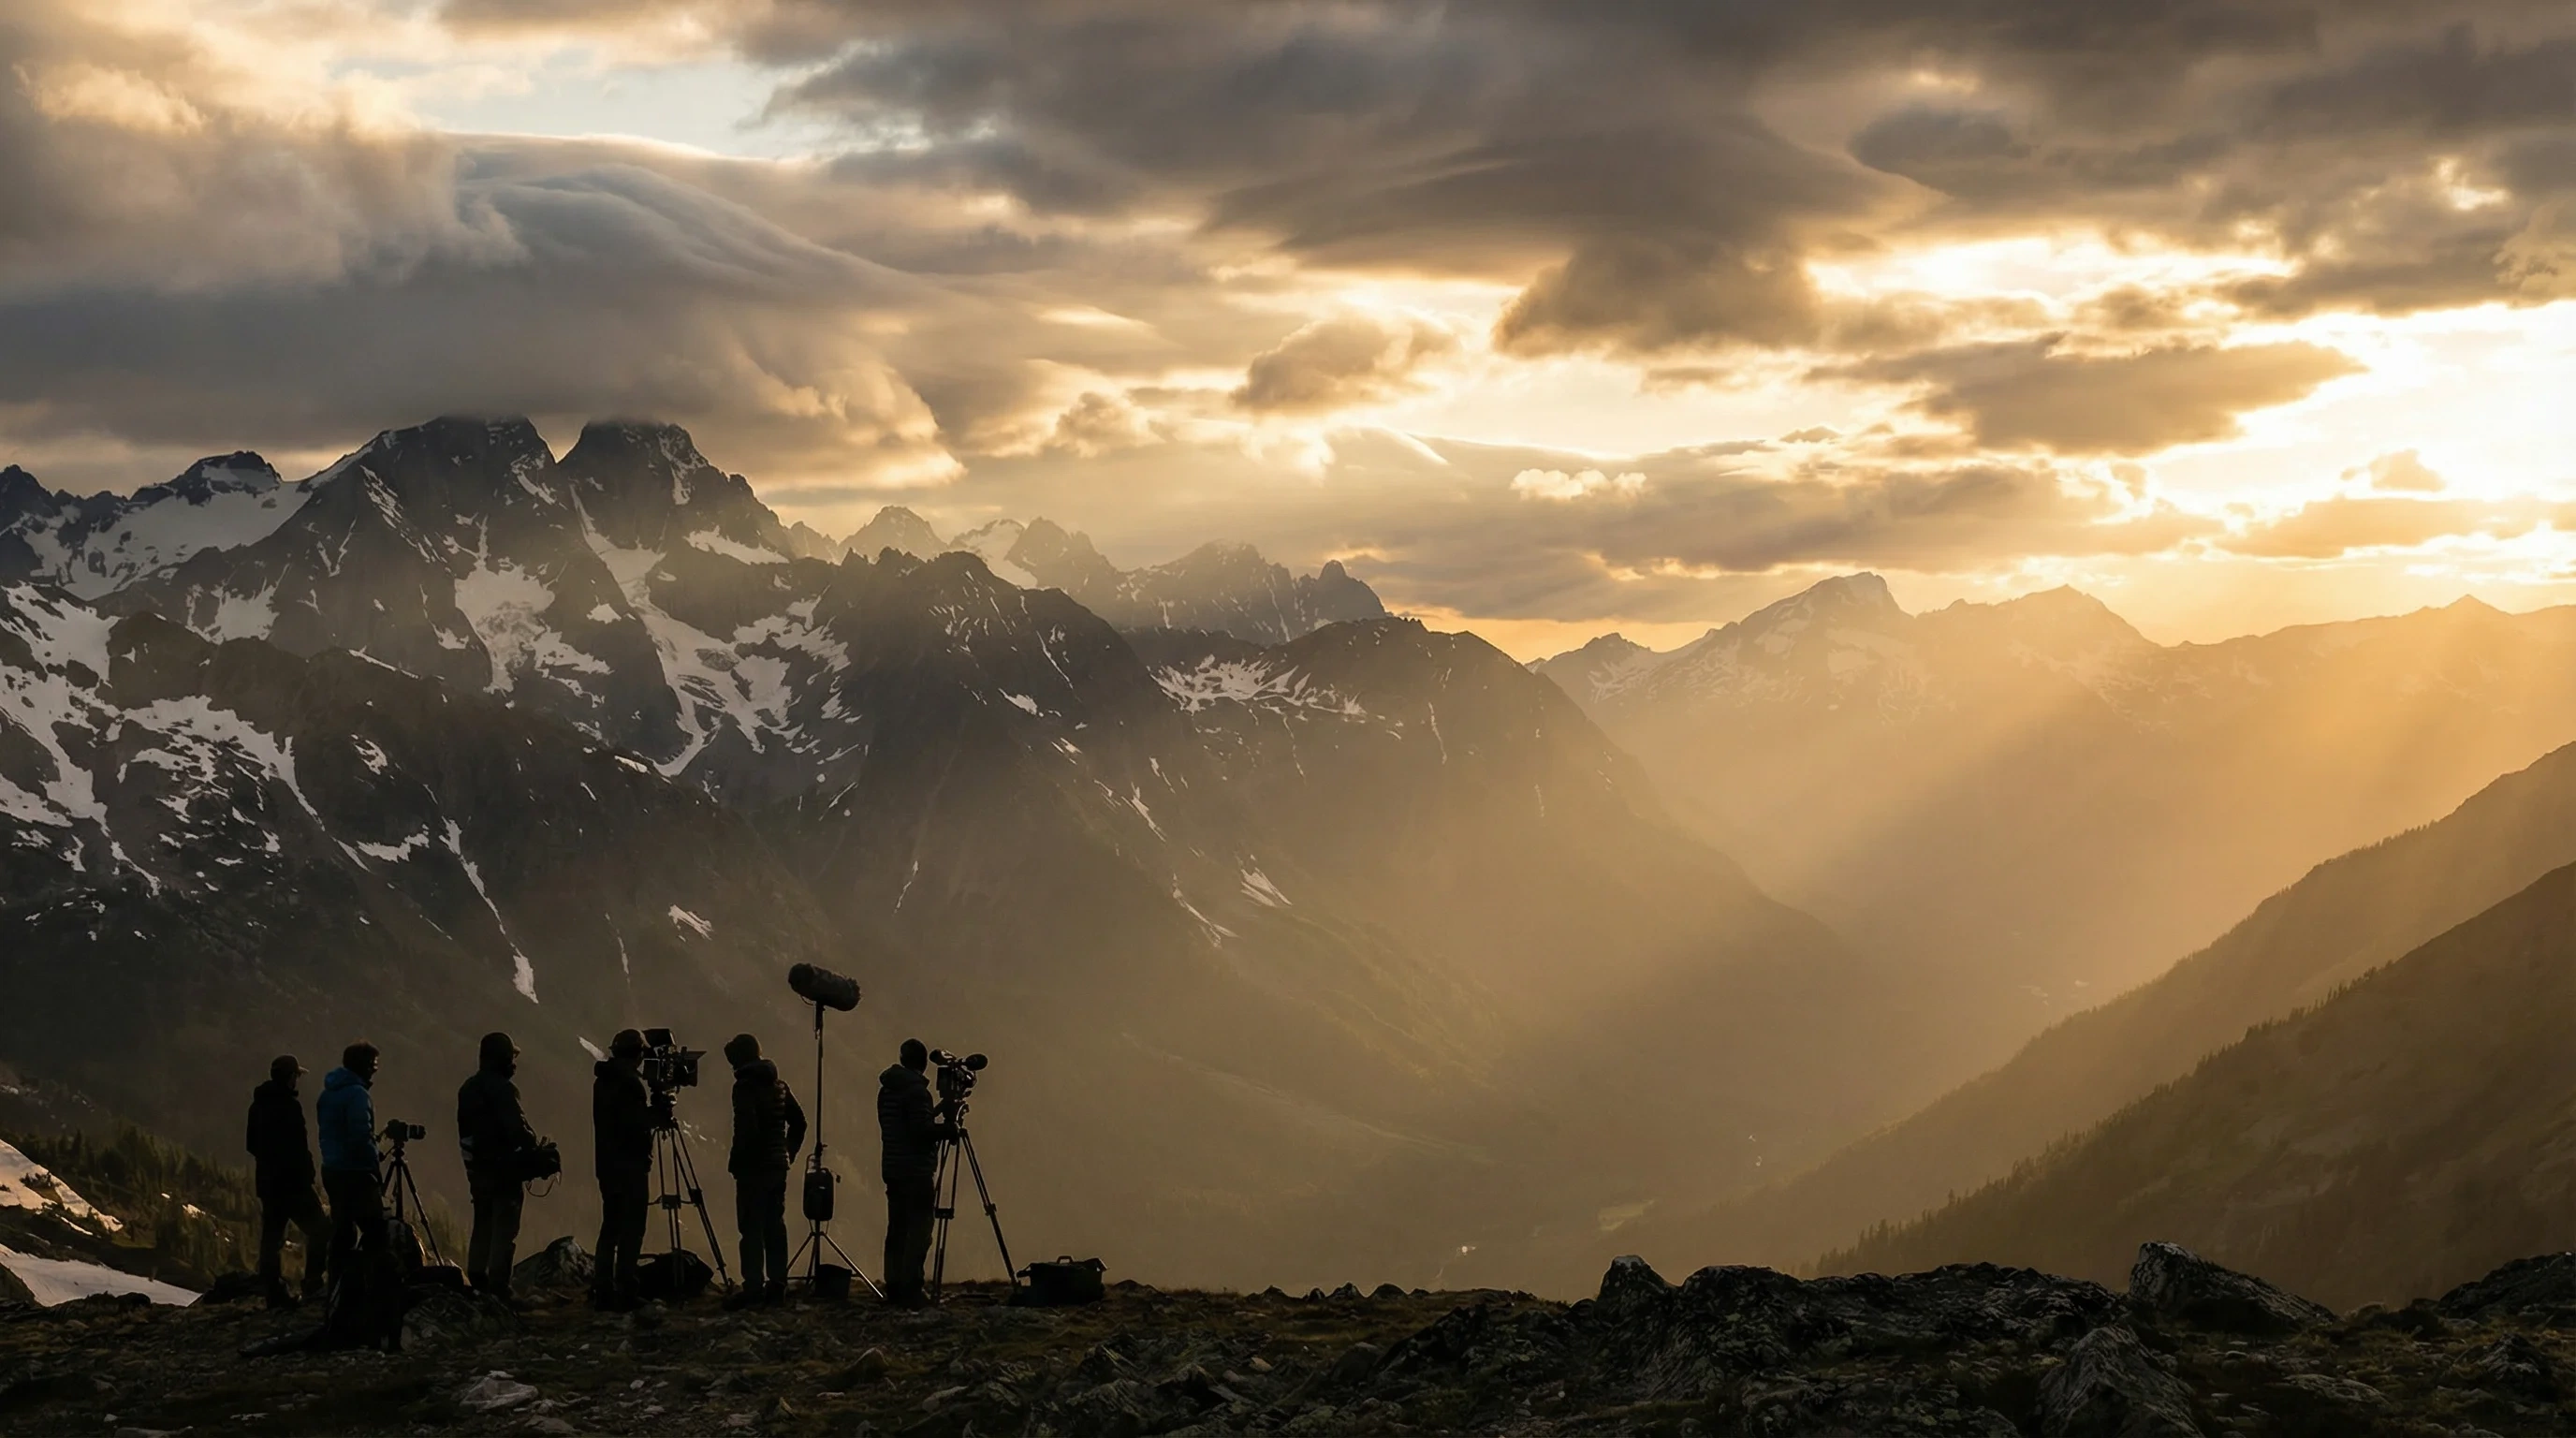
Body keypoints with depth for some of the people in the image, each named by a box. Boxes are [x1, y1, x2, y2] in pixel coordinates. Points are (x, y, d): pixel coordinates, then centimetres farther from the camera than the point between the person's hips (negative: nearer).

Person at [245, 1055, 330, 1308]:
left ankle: (275, 1292, 9)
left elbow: (251, 1144, 18)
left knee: (272, 1236, 8)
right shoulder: (289, 1106, -16)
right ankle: (313, 1283, -7)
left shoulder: (258, 1105, 11)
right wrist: (306, 1175, -11)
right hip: (292, 1181, -9)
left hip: (266, 1180, 9)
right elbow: (298, 1147, -19)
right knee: (319, 1229, -1)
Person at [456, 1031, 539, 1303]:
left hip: (476, 1167, 9)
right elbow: (517, 1130, -22)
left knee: (483, 1227, 17)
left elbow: (465, 1131, 16)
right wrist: (534, 1150, -7)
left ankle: (477, 1283, 21)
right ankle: (498, 1289, -8)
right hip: (504, 1169, -9)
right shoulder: (501, 1089, -17)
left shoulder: (469, 1089, 11)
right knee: (504, 1232, -5)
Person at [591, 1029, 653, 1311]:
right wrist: (656, 1110, -2)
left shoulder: (602, 1081, 12)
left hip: (606, 1164, 8)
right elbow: (636, 1126, -19)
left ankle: (602, 1290, 11)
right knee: (631, 1229, -6)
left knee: (610, 1226, 12)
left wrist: (650, 1110, 15)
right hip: (631, 1165, -8)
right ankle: (625, 1293, -9)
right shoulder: (630, 1083, -15)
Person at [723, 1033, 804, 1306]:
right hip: (778, 1166, 7)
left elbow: (747, 1128, -20)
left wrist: (736, 1163, -12)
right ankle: (777, 1285, 11)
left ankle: (754, 1288, -9)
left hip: (753, 1168, -7)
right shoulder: (778, 1084, 12)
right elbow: (799, 1122, 16)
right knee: (775, 1225, 11)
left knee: (751, 1228, -6)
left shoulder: (745, 1086, -11)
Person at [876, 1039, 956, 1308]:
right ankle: (910, 1292, -11)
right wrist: (947, 1129, -4)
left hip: (892, 1169, 9)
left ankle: (894, 1289, 11)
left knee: (897, 1230, 11)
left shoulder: (887, 1090, 12)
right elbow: (921, 1132, -20)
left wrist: (936, 1112, 22)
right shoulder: (916, 1090, -14)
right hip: (916, 1171, -9)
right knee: (918, 1231, -7)